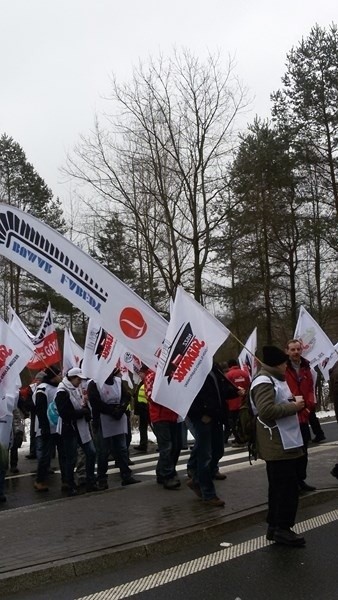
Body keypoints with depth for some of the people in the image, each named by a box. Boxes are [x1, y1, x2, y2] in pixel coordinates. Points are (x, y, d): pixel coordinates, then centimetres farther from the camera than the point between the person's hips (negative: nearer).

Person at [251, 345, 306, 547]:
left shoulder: (275, 379, 19)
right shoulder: (264, 381, -17)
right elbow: (266, 410, -30)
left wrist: (294, 403, 11)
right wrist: (294, 406, -20)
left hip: (284, 444, 11)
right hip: (278, 446, -11)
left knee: (280, 487, 16)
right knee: (287, 488, -5)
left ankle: (275, 526, 24)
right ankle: (282, 529, 5)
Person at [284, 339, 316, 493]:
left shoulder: (306, 368, 10)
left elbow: (310, 389, 11)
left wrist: (310, 405, -5)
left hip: (303, 416, 7)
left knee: (303, 451, 17)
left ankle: (301, 480, 30)